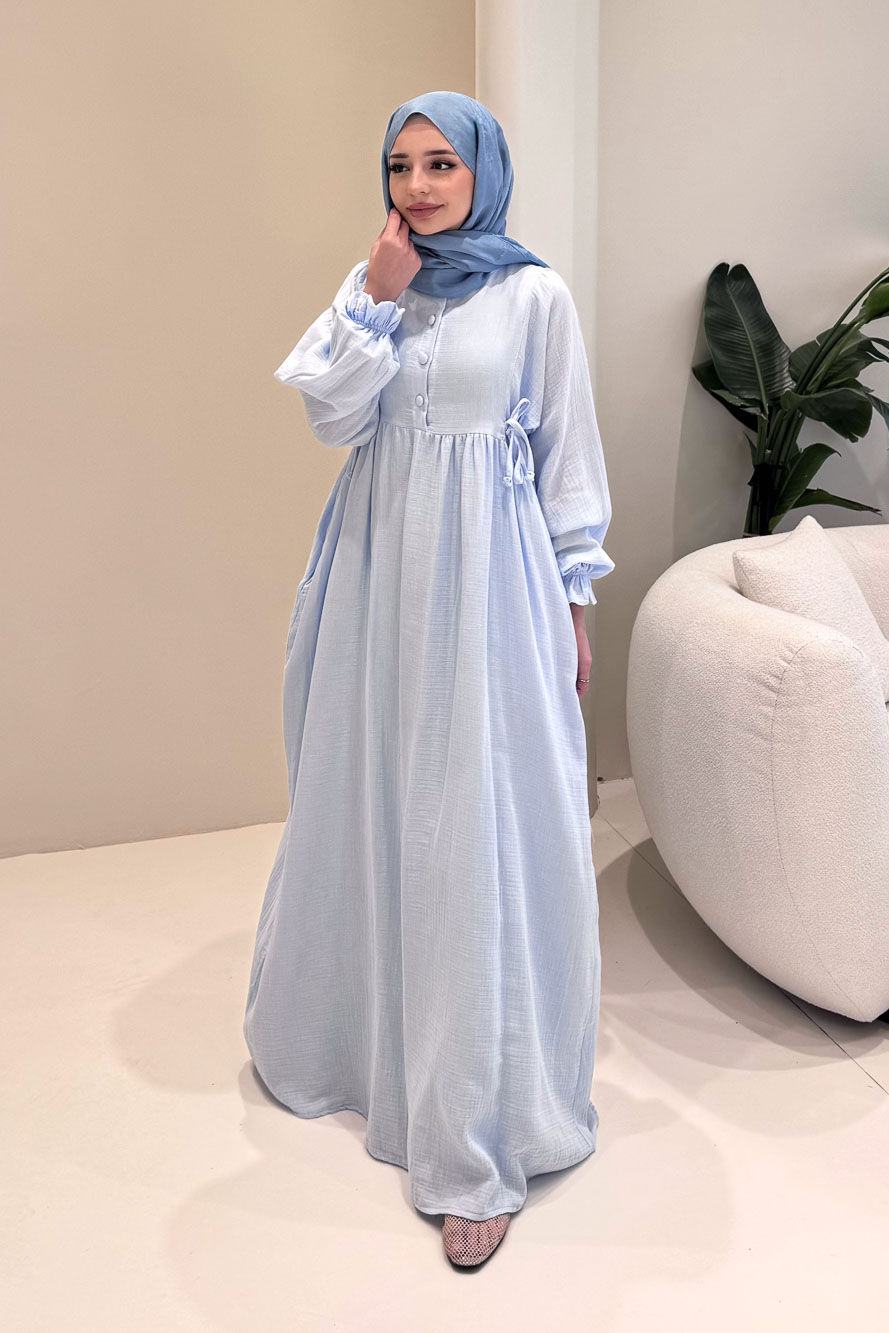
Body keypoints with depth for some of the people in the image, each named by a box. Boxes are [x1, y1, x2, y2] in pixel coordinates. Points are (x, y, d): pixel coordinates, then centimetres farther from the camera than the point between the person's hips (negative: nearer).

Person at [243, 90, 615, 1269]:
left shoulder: (535, 294, -1)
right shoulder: (372, 282, 10)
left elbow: (567, 453, 0)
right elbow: (333, 420, -1)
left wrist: (575, 602, -1)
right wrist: (376, 296, -9)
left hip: (488, 581, -4)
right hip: (382, 573, 4)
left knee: (482, 829, -5)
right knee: (373, 806, 13)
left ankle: (479, 1138, 6)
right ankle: (361, 1027, 38)